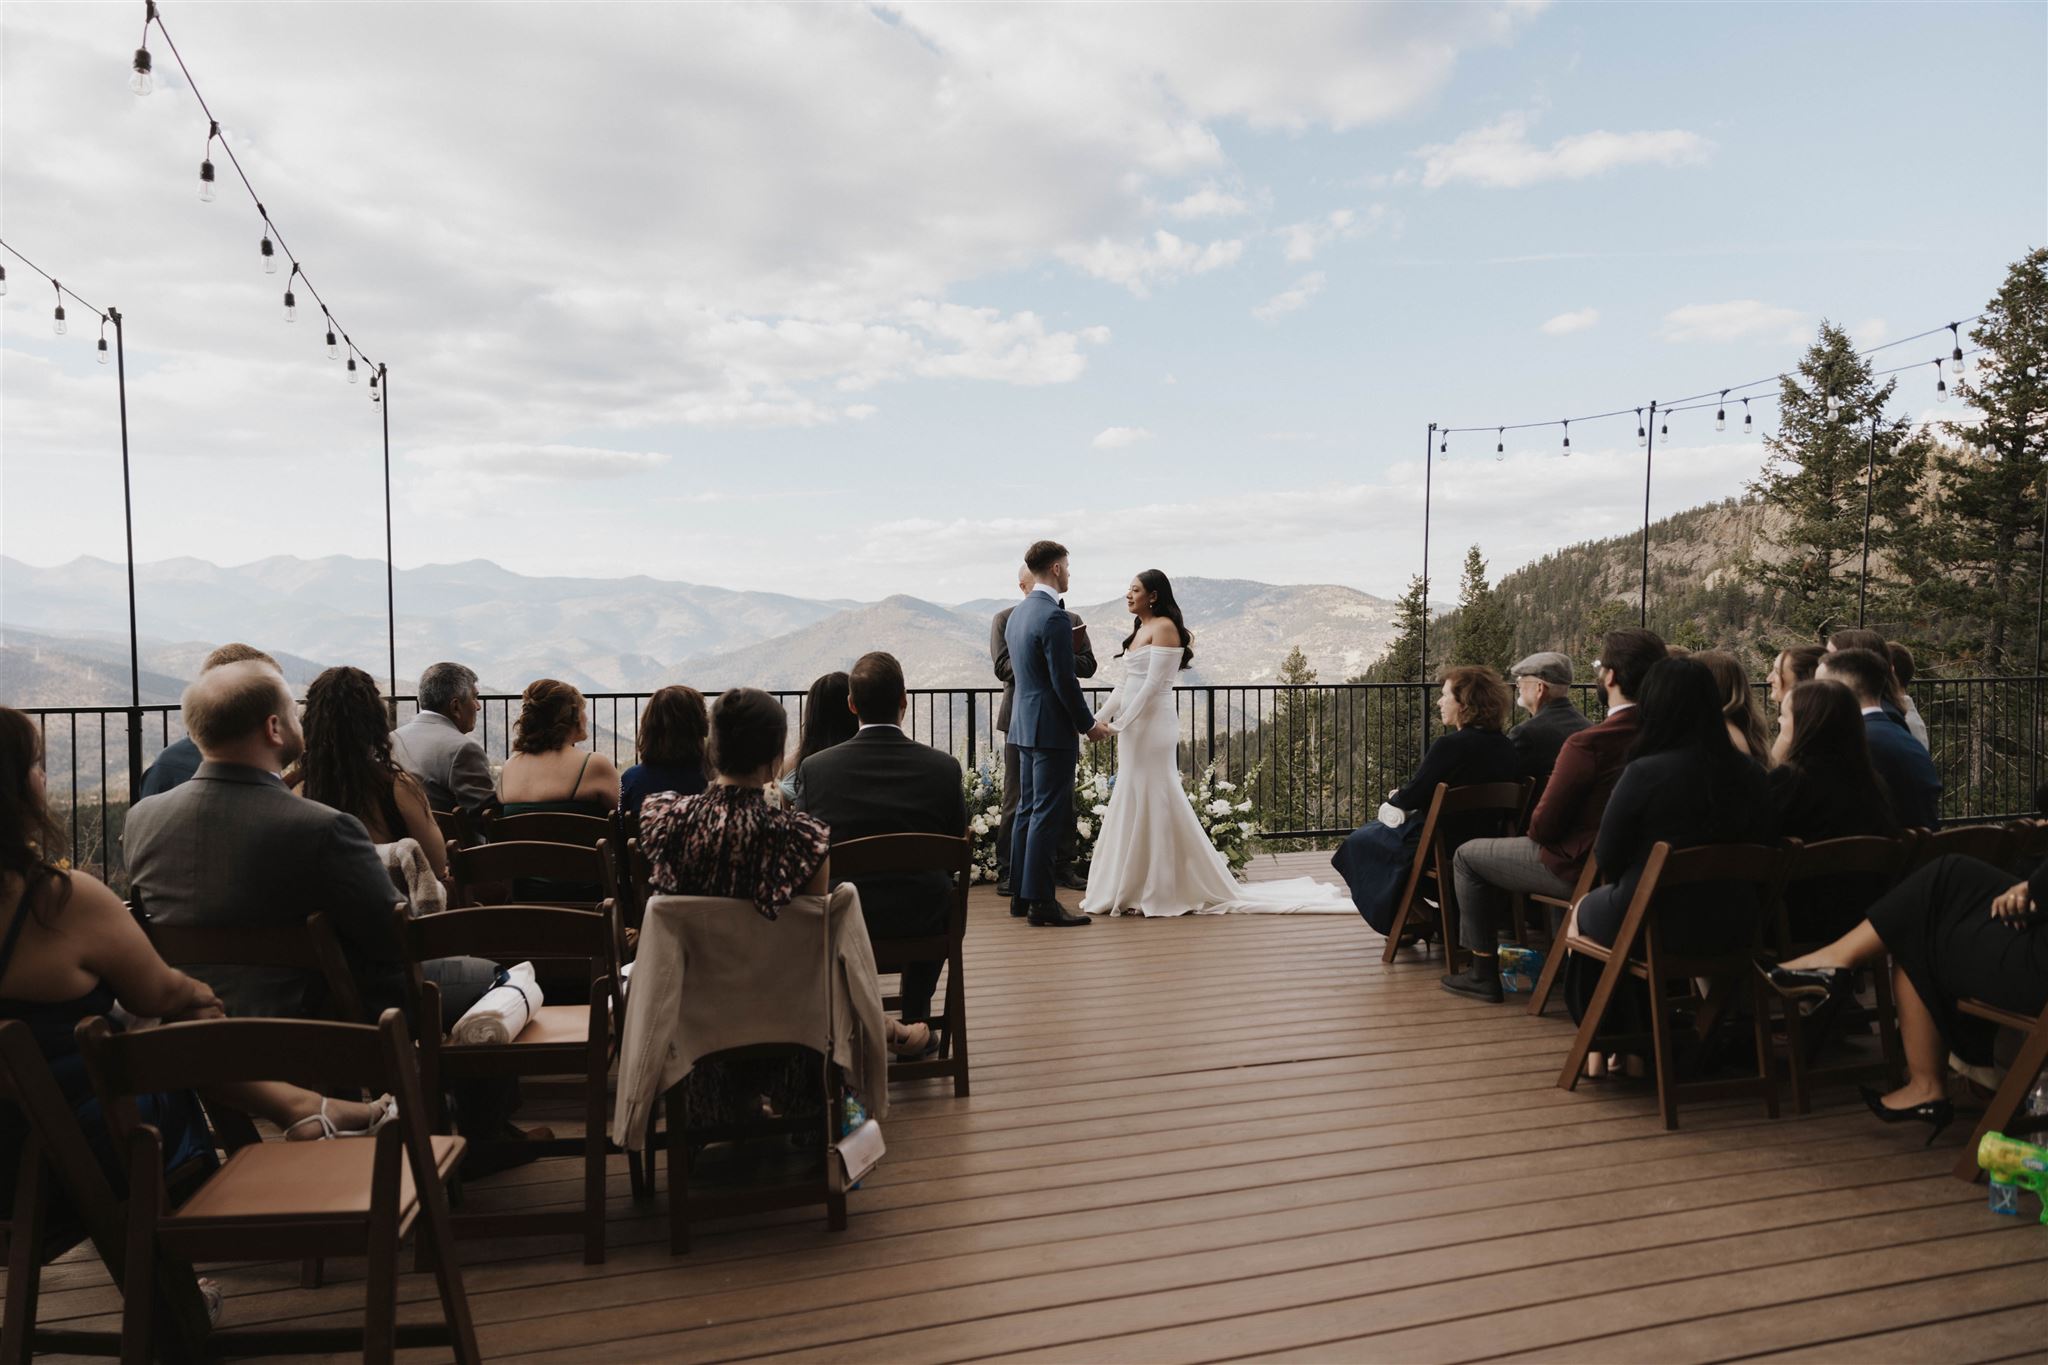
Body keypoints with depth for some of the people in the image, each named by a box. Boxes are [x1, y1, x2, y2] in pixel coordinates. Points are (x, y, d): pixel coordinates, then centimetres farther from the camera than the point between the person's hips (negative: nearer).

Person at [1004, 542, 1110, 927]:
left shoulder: (1016, 614, 12)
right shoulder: (1055, 617, -17)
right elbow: (1064, 682, -19)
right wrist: (1088, 724, -7)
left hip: (1024, 725, 9)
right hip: (1052, 728, -9)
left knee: (1028, 811, 14)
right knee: (1047, 816, -5)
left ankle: (1020, 895, 20)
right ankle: (1041, 902, -2)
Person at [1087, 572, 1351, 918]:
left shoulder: (1164, 627, -11)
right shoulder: (1140, 629, 16)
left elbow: (1152, 684, -18)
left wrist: (1120, 723, -18)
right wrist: (1100, 717, 11)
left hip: (1153, 727, -9)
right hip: (1134, 728, 9)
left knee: (1155, 806, -4)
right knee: (1134, 807, 11)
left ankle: (1167, 890, 5)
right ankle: (1141, 888, 19)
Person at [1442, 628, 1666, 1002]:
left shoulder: (1588, 744, -28)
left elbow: (1543, 826, -19)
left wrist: (1536, 831, 5)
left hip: (1579, 868, -8)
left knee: (1467, 856, 11)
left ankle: (1483, 972, 17)